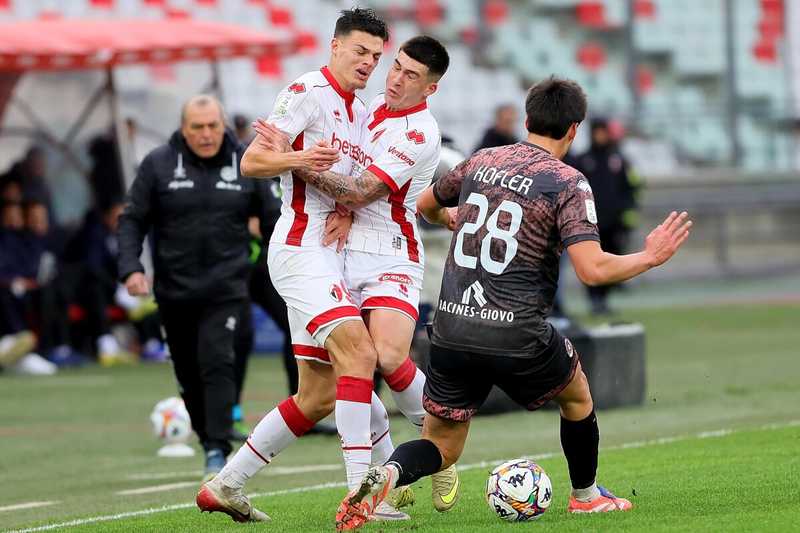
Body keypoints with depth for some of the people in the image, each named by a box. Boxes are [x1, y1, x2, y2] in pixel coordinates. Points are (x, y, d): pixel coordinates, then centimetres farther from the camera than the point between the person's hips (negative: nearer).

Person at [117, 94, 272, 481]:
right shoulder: (158, 165, -1)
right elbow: (132, 220, 1)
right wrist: (130, 268, -13)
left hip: (225, 289, -2)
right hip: (174, 289, 2)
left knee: (217, 362, -18)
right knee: (189, 373, 10)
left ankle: (219, 450, -18)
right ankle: (208, 438, 29)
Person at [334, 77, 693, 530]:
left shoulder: (482, 162, 11)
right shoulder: (568, 183, -5)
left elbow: (426, 205, 29)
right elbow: (593, 269, -15)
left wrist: (451, 217, 51)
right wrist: (650, 258, 1)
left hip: (451, 334, 4)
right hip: (518, 336, -4)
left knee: (442, 448, 13)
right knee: (577, 395, 28)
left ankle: (387, 474, -18)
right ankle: (586, 496, 42)